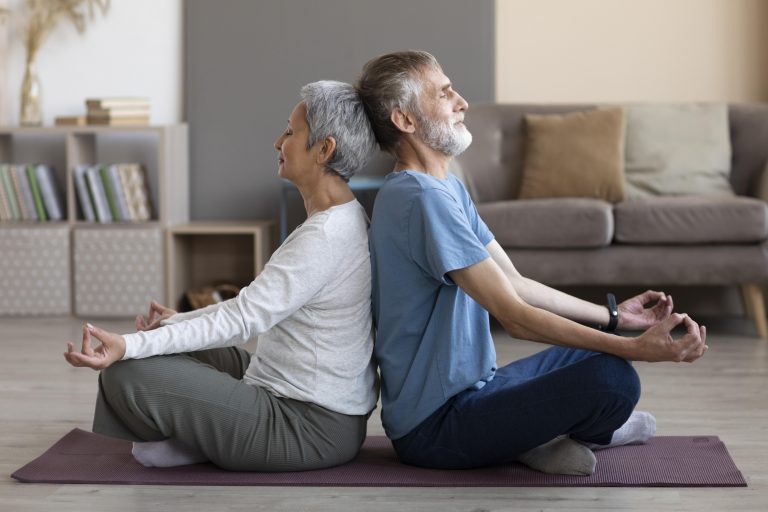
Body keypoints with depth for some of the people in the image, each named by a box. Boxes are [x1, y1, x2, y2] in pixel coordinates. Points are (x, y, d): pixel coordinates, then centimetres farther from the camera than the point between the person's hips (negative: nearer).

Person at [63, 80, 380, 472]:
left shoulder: (326, 235, -22)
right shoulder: (341, 219, 10)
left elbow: (243, 318, -25)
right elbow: (255, 306, 19)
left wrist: (131, 345, -29)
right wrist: (179, 321, 23)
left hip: (310, 430, -10)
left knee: (126, 375, -15)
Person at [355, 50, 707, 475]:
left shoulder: (448, 188, 11)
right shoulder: (423, 199, -22)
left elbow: (515, 283, 15)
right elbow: (516, 317, -25)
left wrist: (613, 315, 11)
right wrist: (637, 348, -27)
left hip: (469, 388, 11)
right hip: (434, 427, -11)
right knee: (614, 378, -25)